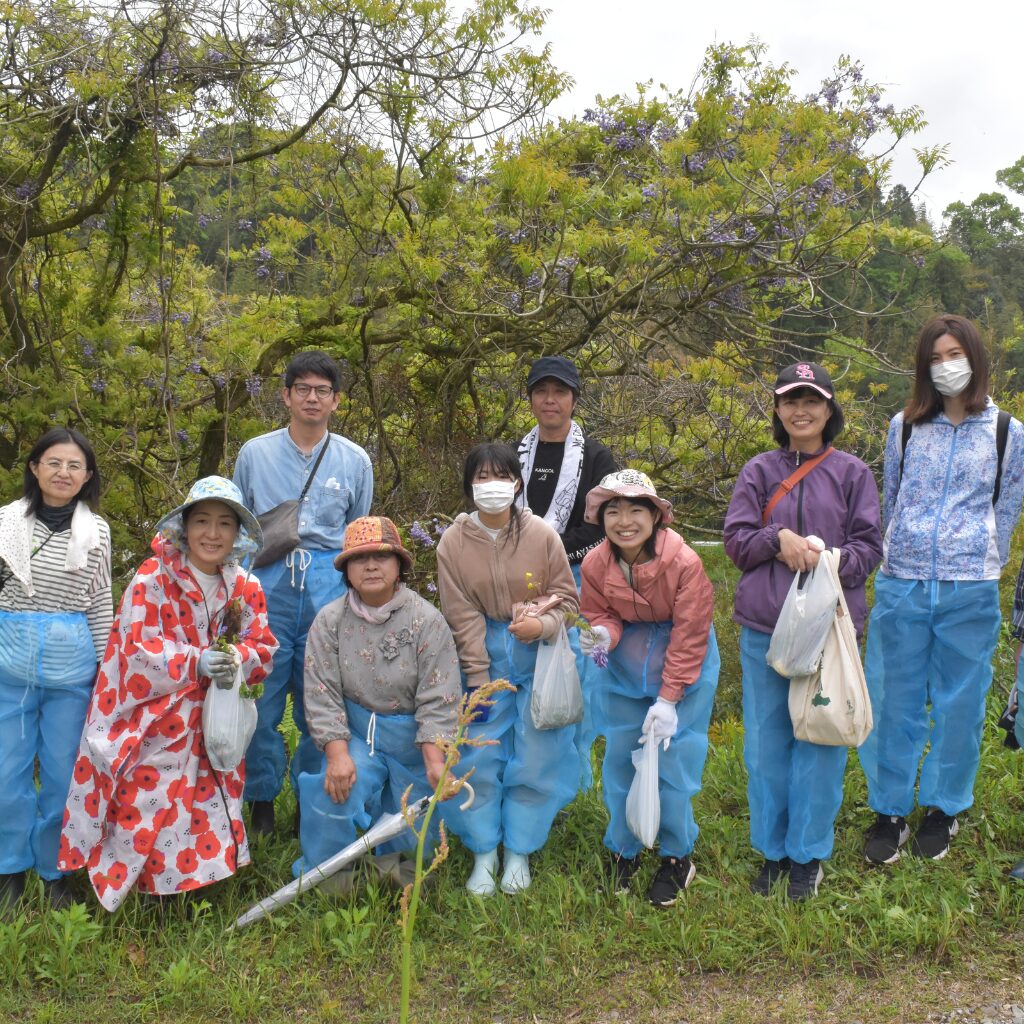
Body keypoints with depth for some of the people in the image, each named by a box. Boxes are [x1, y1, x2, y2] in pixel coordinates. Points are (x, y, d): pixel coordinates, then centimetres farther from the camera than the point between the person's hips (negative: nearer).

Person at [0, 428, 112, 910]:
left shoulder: (96, 531, 2)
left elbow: (100, 603, 6)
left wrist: (106, 669, 5)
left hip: (71, 661, 0)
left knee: (62, 771, 7)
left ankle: (54, 870, 24)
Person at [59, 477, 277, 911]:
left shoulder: (246, 589, 5)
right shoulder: (152, 579, -10)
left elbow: (263, 648, 4)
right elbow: (138, 649, -15)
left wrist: (237, 660, -20)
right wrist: (198, 662, -28)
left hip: (214, 725, 5)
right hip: (154, 724, -4)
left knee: (208, 807, 8)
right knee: (146, 804, -6)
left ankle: (201, 873, 28)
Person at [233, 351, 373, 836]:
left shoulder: (355, 460, 8)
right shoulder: (255, 453, 7)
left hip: (329, 589, 1)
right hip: (267, 584, 0)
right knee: (262, 693, 0)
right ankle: (262, 797, 17)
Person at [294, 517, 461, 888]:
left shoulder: (426, 621, -10)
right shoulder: (330, 621, -3)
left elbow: (438, 699, -13)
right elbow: (322, 694, -8)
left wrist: (435, 761, -26)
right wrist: (337, 755, -21)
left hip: (411, 739, 0)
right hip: (355, 735, 0)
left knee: (411, 836, 1)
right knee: (338, 788, -28)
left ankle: (393, 858, 39)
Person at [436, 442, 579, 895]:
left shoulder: (542, 535, -7)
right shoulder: (453, 542, -5)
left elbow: (567, 599, 1)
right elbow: (462, 618, -5)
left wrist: (542, 624, -20)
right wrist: (477, 681, -8)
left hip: (538, 659, 0)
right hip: (485, 657, 0)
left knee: (535, 758, 1)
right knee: (479, 755, -1)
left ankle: (519, 853, 20)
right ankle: (484, 854, 17)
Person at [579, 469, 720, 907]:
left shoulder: (684, 562, -25)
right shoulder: (595, 564, -14)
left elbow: (689, 637, -19)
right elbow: (602, 617, 1)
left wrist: (668, 699, -18)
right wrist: (602, 635, -25)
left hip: (684, 665, -3)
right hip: (625, 666, 4)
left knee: (672, 757, -6)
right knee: (619, 758, 5)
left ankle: (677, 857, 15)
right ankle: (622, 851, 25)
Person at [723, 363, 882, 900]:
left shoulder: (852, 472, 4)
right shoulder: (758, 471, 7)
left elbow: (869, 544, 2)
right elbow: (735, 538, 2)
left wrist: (831, 562, -16)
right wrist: (780, 539, -15)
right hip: (764, 627, 1)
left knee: (820, 740, 3)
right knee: (766, 741, 8)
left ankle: (808, 855, 20)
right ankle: (772, 850, 24)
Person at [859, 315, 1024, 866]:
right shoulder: (904, 427, 6)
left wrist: (980, 568, 13)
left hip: (969, 592, -1)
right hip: (901, 587, 1)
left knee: (959, 702, 8)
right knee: (894, 701, 6)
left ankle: (943, 808, 26)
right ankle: (889, 810, 20)